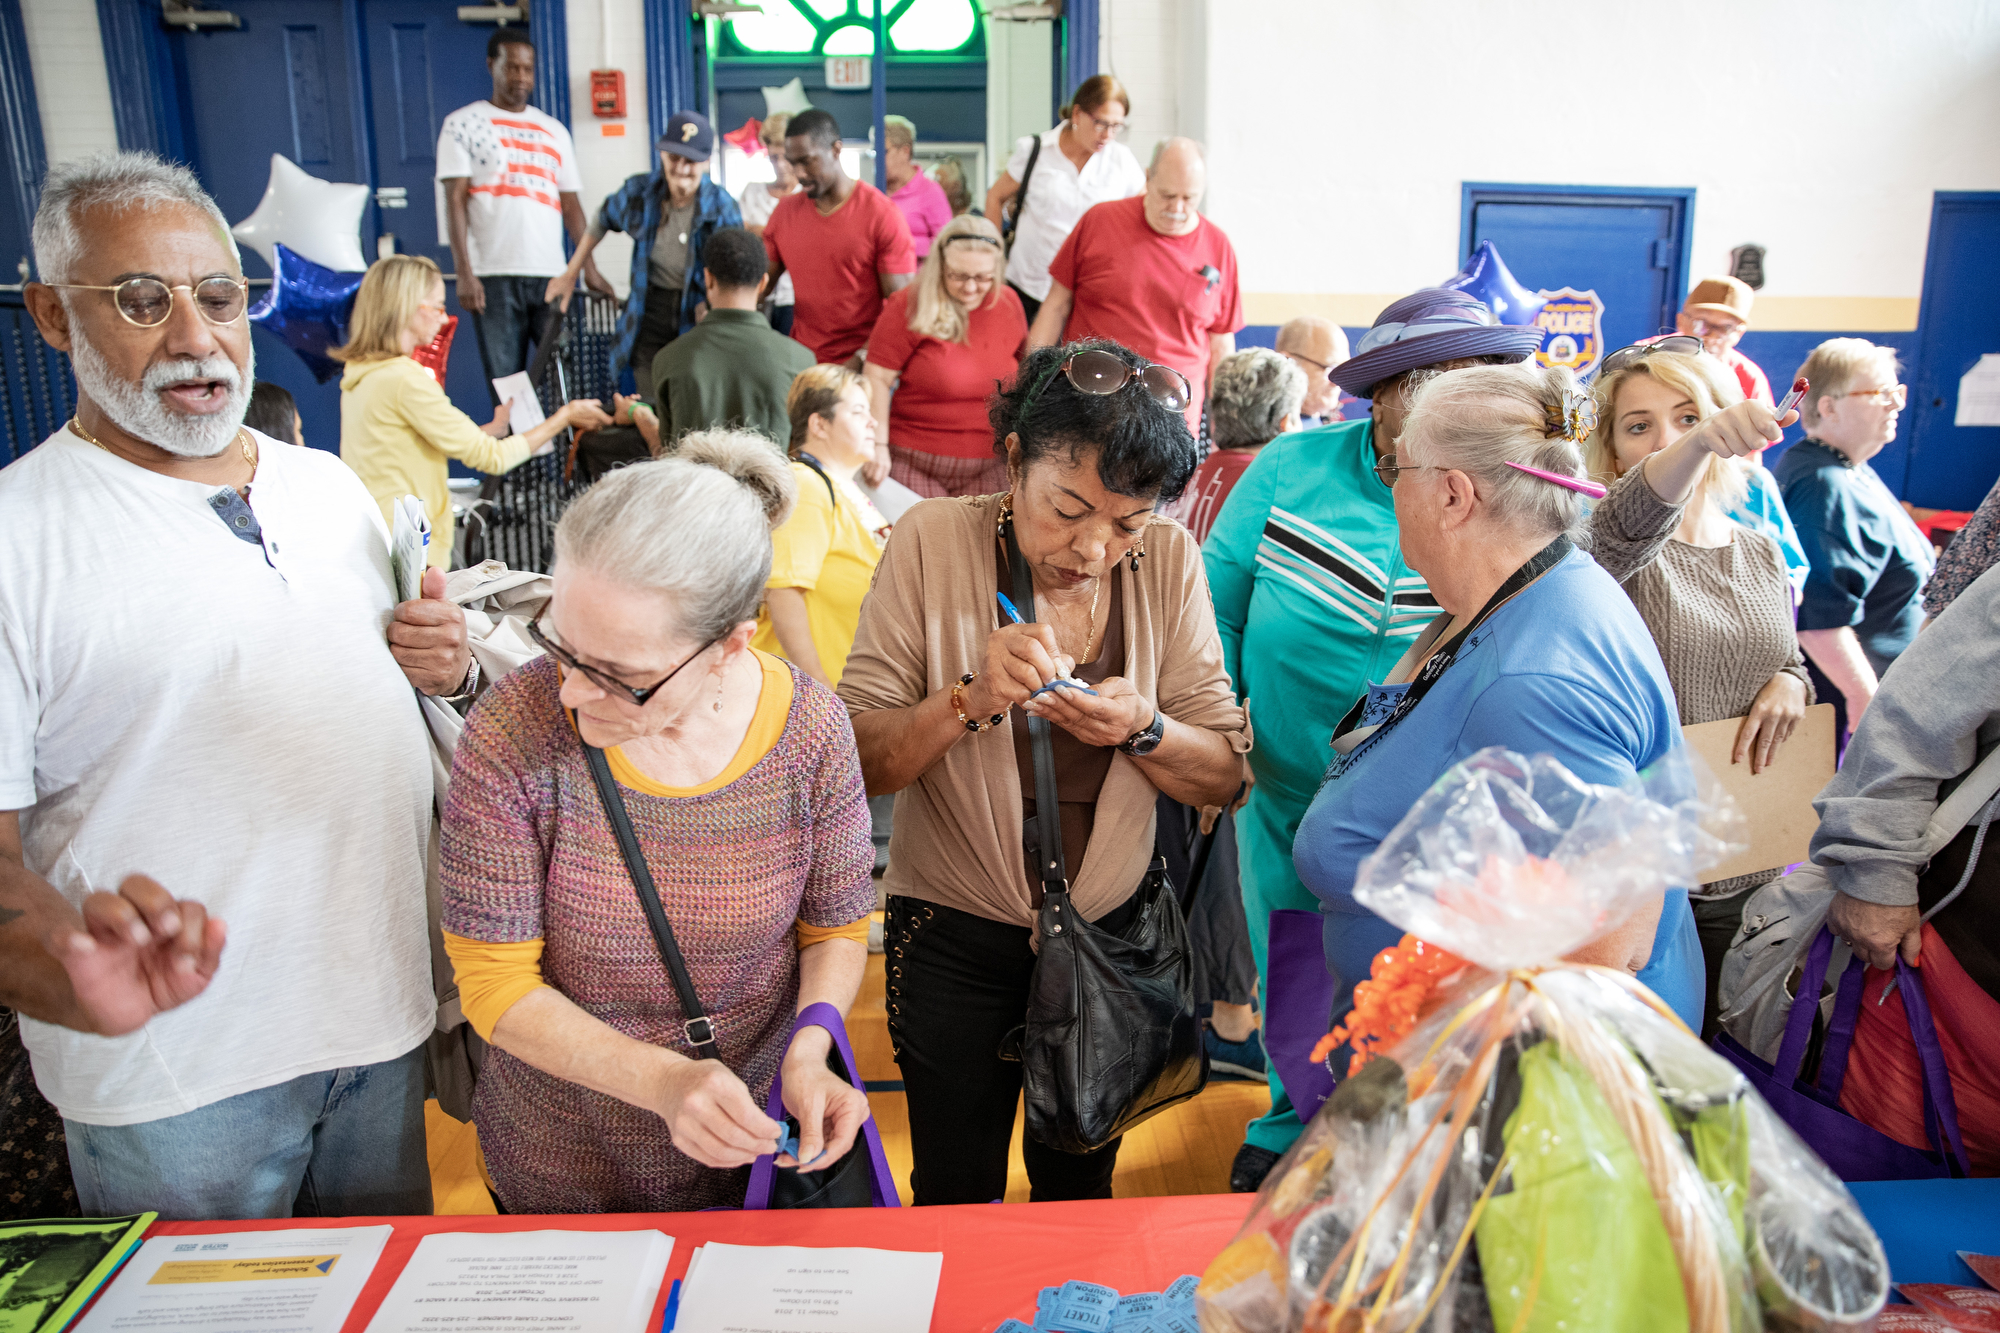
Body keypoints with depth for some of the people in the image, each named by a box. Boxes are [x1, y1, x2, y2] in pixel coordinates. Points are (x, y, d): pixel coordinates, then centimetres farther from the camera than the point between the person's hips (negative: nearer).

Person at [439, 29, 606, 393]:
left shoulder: (554, 131, 19)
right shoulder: (462, 124, 8)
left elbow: (570, 204, 16)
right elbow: (455, 201, 0)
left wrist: (589, 267, 4)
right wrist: (464, 273, -10)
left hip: (551, 275, 3)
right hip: (493, 277, -3)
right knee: (505, 382, -3)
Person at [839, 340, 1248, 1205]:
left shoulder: (1169, 561, -8)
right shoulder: (933, 540, -14)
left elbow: (1225, 775, -5)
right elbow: (856, 760, -16)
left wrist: (1143, 729, -24)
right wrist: (969, 701, -32)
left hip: (1112, 930, 2)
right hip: (953, 938, -2)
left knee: (1080, 1187, 23)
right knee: (955, 1197, 16)